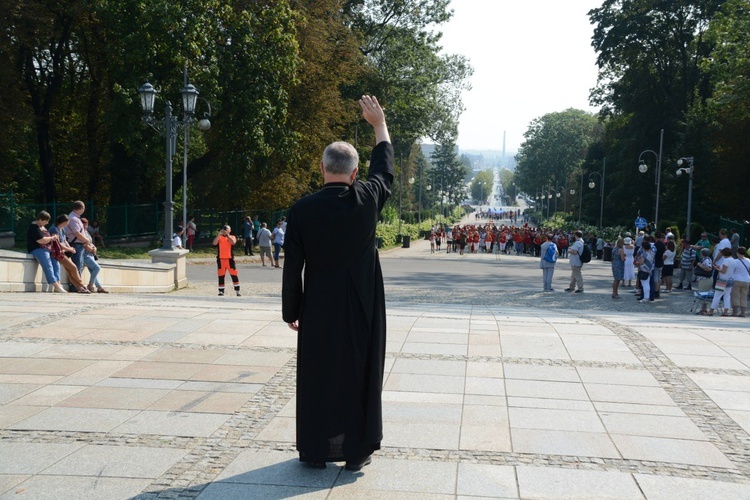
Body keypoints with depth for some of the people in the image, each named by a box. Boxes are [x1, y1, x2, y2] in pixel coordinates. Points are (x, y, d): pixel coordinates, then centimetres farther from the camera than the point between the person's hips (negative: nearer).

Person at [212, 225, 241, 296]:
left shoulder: (232, 237, 9)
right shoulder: (219, 237, 12)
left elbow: (233, 242, -14)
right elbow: (214, 243, -7)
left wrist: (227, 234, -14)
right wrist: (219, 234, -12)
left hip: (230, 259, -2)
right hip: (220, 259, 2)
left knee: (234, 275, -4)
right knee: (221, 276, 4)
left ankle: (237, 291, 1)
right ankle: (221, 291, 10)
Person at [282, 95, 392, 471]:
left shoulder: (302, 210, -10)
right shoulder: (367, 199, -9)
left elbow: (292, 267, -5)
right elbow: (384, 168, 13)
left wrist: (291, 311, 7)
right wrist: (379, 124, 26)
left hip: (319, 307, 0)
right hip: (363, 306, 0)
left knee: (316, 375, 11)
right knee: (360, 374, 10)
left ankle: (315, 450, 19)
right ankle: (357, 451, 17)